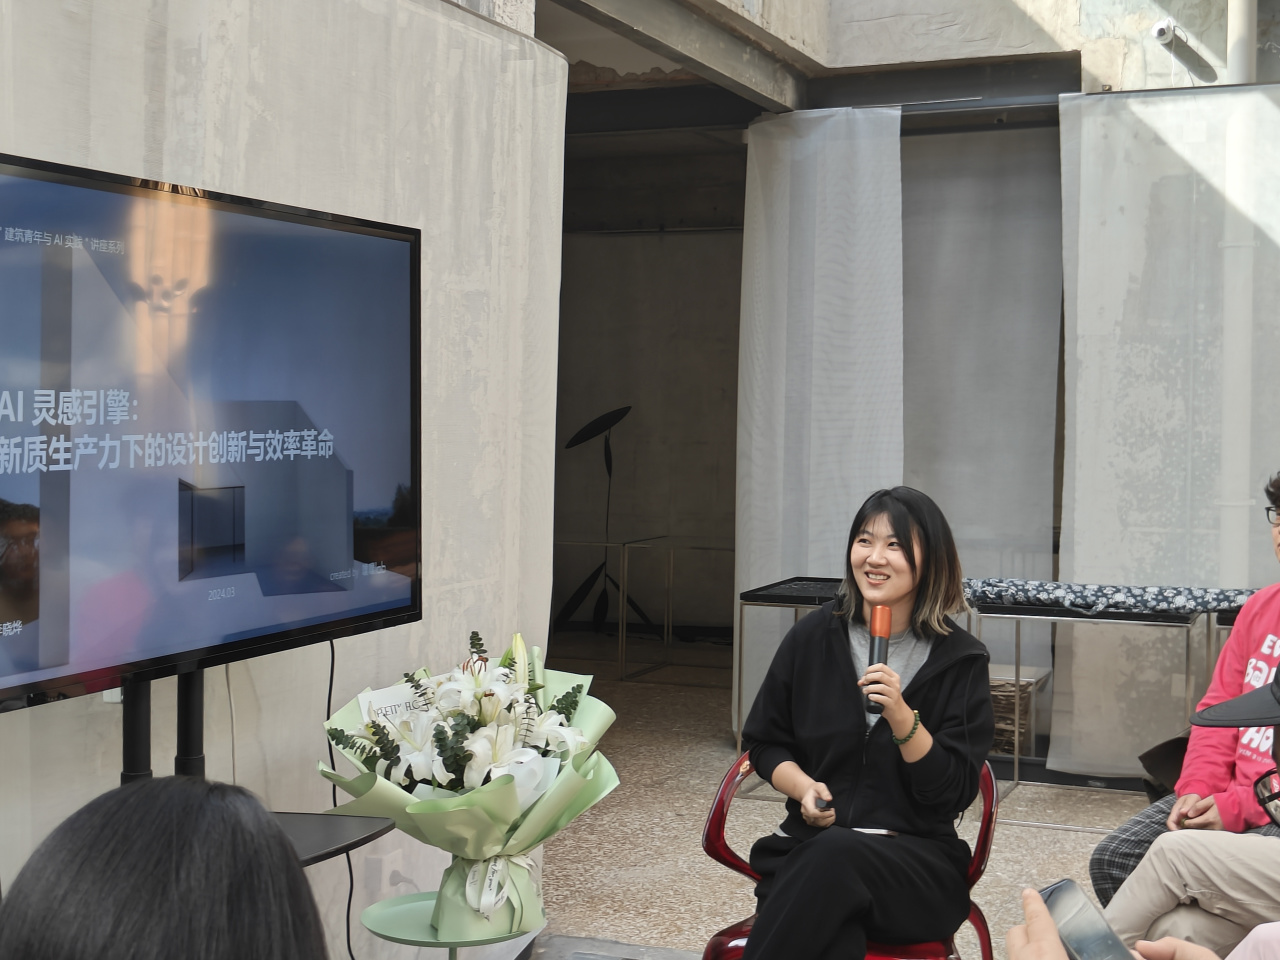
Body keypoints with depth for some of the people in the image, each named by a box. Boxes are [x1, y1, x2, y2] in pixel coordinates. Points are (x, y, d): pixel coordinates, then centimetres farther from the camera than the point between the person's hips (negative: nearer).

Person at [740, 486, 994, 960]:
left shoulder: (959, 660, 1)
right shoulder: (813, 637, 8)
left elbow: (954, 793, -4)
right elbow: (764, 743, 15)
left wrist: (900, 714, -18)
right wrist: (803, 786, -6)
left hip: (918, 862, -1)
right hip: (810, 846, 1)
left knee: (837, 852, -36)